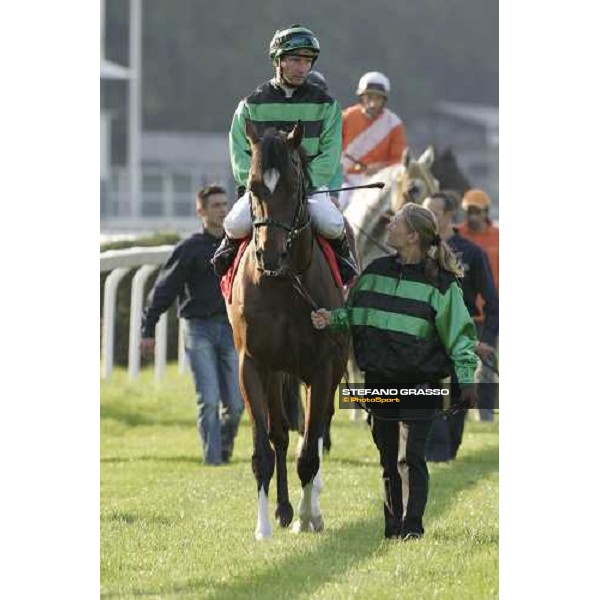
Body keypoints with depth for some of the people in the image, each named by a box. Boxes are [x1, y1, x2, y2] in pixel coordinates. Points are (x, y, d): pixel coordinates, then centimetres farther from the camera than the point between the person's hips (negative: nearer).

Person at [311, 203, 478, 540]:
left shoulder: (440, 283, -6)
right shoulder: (376, 271, 9)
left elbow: (459, 333, -4)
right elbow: (355, 315, 19)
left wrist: (465, 379, -9)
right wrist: (332, 319, -1)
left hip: (420, 382, -5)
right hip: (379, 380, 5)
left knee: (411, 456, -9)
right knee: (388, 457, 11)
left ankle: (412, 525, -3)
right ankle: (392, 524, 19)